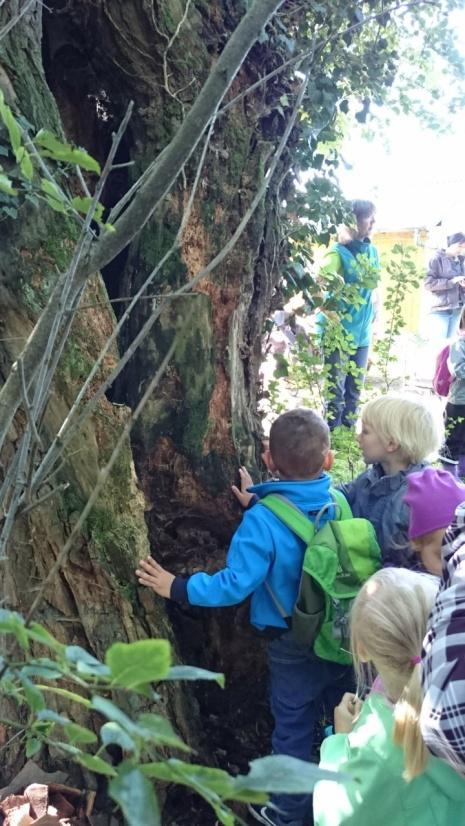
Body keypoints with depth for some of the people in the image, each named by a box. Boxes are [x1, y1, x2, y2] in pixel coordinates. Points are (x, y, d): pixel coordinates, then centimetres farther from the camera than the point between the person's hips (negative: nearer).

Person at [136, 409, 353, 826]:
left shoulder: (263, 520, -26)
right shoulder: (341, 503, -11)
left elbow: (235, 584, -26)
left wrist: (176, 587, -14)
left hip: (294, 645, -4)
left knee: (294, 728, 15)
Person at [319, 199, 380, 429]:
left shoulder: (372, 251, 11)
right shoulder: (339, 252, -10)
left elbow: (373, 282, 1)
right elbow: (323, 280, -25)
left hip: (362, 333, 6)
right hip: (338, 333, -6)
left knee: (355, 391, 12)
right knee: (336, 392, -1)